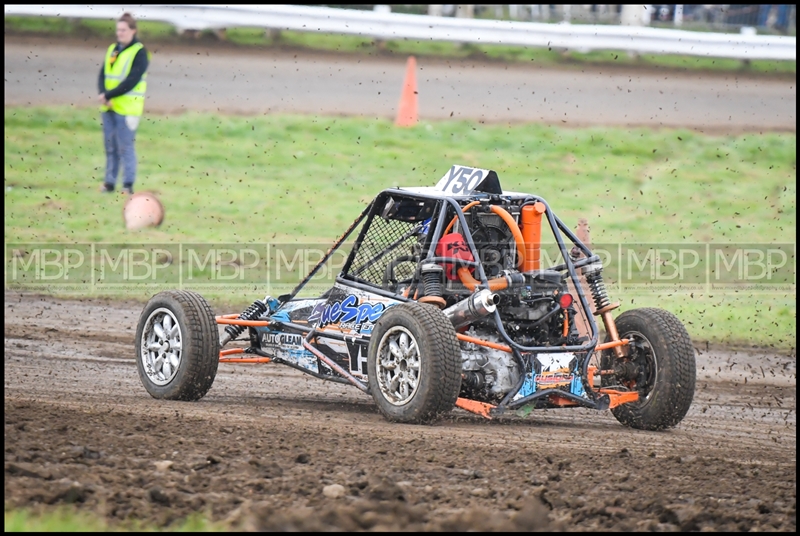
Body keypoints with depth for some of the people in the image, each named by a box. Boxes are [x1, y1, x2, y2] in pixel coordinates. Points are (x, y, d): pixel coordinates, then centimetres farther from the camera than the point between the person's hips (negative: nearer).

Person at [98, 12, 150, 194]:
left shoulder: (139, 52, -7)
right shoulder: (112, 50, 14)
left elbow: (131, 81, -16)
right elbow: (103, 75, 9)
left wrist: (108, 95, -16)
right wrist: (103, 94, -10)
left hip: (127, 108, -6)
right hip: (108, 107, 6)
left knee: (125, 147, -5)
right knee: (110, 147, 10)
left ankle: (128, 185, -1)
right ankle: (109, 182, 16)